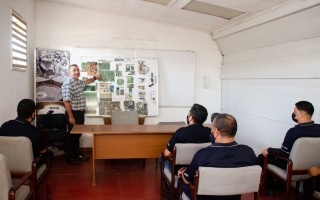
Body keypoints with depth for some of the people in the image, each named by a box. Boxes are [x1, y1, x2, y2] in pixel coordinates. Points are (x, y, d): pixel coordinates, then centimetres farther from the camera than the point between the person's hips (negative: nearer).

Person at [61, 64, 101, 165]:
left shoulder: (78, 82, 10)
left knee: (78, 134, 18)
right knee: (72, 135, 1)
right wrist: (70, 116, -25)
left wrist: (95, 78, 41)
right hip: (74, 113, -9)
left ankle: (77, 154, 30)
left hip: (80, 112, 9)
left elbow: (85, 82, 37)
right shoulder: (68, 83, -19)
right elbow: (66, 101, -24)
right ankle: (70, 157, 12)